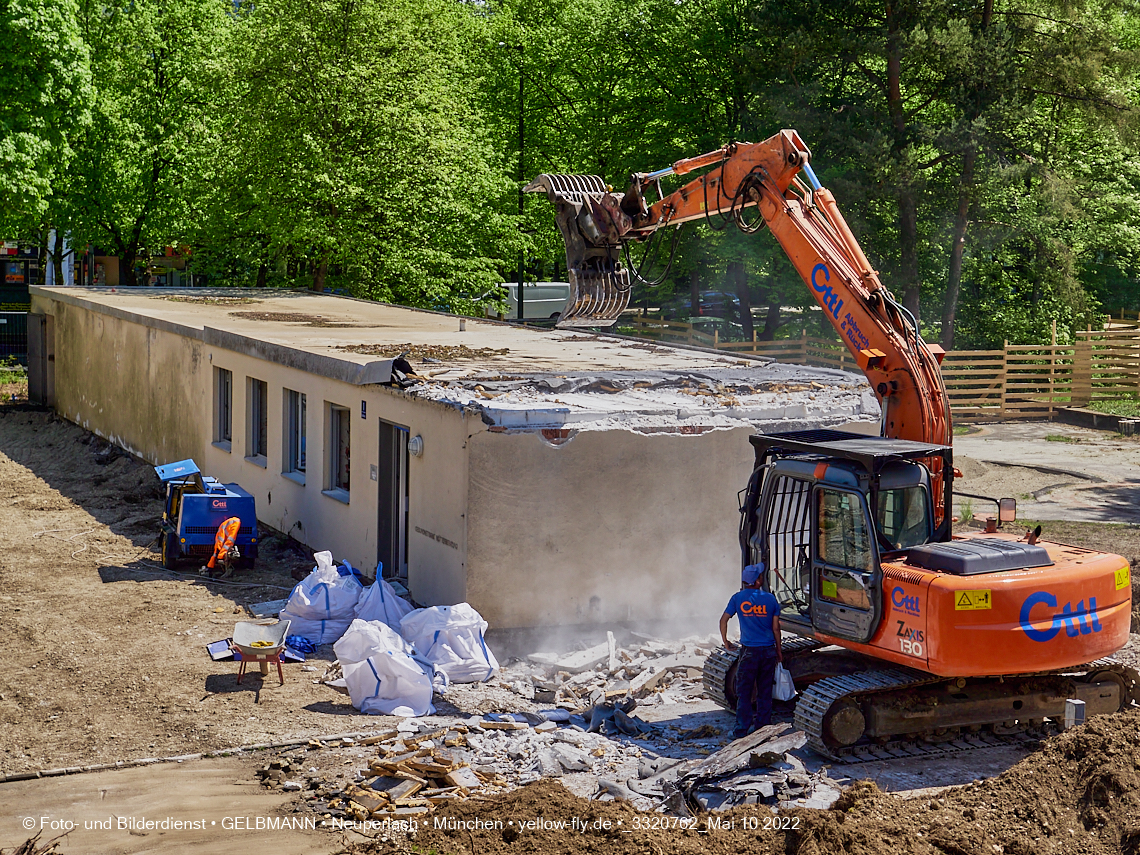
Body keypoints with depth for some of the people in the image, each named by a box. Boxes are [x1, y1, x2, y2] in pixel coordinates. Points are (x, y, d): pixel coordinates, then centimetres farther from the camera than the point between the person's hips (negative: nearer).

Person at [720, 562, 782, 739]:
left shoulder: (738, 598, -2)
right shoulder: (770, 599, 0)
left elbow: (723, 620, -1)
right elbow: (776, 628, 4)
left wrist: (725, 641, 13)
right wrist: (779, 651, 14)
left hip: (749, 651, -2)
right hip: (768, 651, 2)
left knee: (744, 692, 3)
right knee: (765, 692, 11)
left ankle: (742, 730, 2)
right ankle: (763, 727, 15)